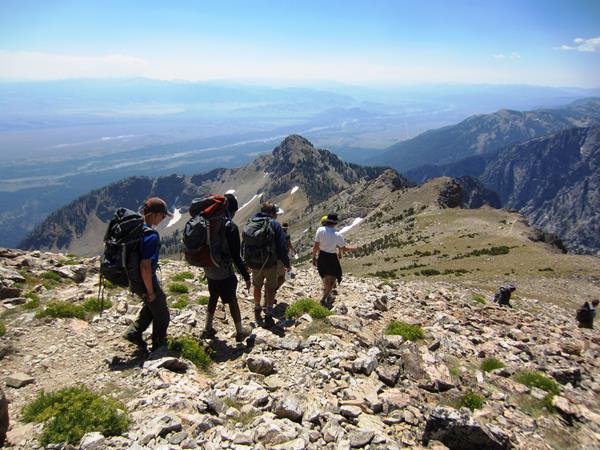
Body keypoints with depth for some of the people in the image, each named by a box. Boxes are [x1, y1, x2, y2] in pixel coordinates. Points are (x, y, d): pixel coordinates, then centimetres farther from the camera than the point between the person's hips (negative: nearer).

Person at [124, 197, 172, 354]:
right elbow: (145, 267, -32)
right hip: (145, 281, -8)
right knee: (162, 316, 13)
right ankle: (159, 349, 28)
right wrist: (150, 291, -19)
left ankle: (134, 332, 32)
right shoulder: (151, 235, -30)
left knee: (152, 305, 32)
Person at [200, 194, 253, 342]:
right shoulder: (230, 227, -21)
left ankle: (208, 329, 33)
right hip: (223, 272, -6)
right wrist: (246, 276, -12)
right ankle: (240, 331, 25)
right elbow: (235, 256, -20)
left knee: (213, 297, 23)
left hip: (209, 270, 6)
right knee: (232, 300, 10)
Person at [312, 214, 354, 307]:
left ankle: (327, 295, 41)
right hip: (332, 258, -4)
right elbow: (343, 249, -7)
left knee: (325, 278, 23)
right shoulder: (338, 235, -16)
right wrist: (352, 249, 13)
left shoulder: (320, 230, -13)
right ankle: (324, 299, 0)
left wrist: (314, 258, 2)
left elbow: (316, 246, -10)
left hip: (321, 257, 4)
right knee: (332, 279, 9)